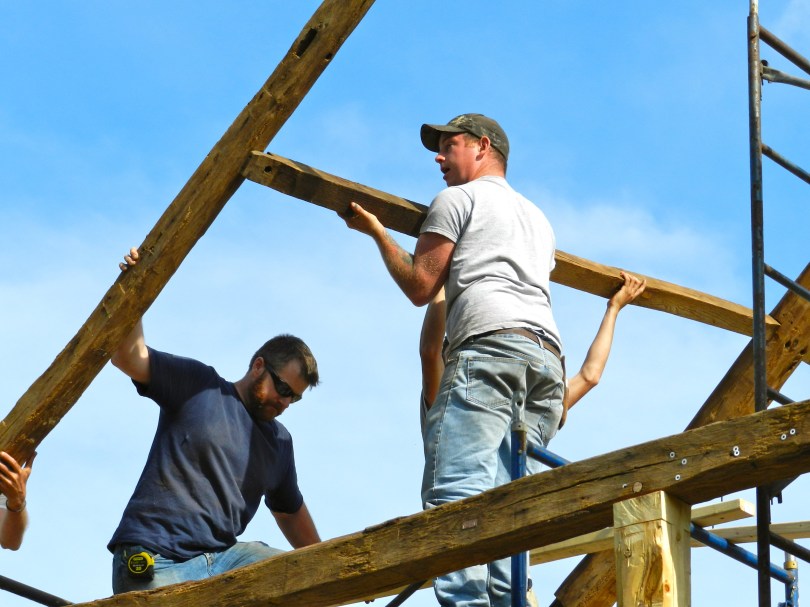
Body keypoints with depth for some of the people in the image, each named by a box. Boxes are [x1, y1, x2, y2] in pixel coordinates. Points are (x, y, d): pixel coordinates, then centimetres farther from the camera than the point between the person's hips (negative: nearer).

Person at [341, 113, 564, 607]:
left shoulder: (458, 199, 13)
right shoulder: (539, 218, 36)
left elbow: (420, 287, 10)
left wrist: (377, 232, 25)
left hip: (490, 345, -8)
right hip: (549, 356, 8)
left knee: (456, 491, -21)